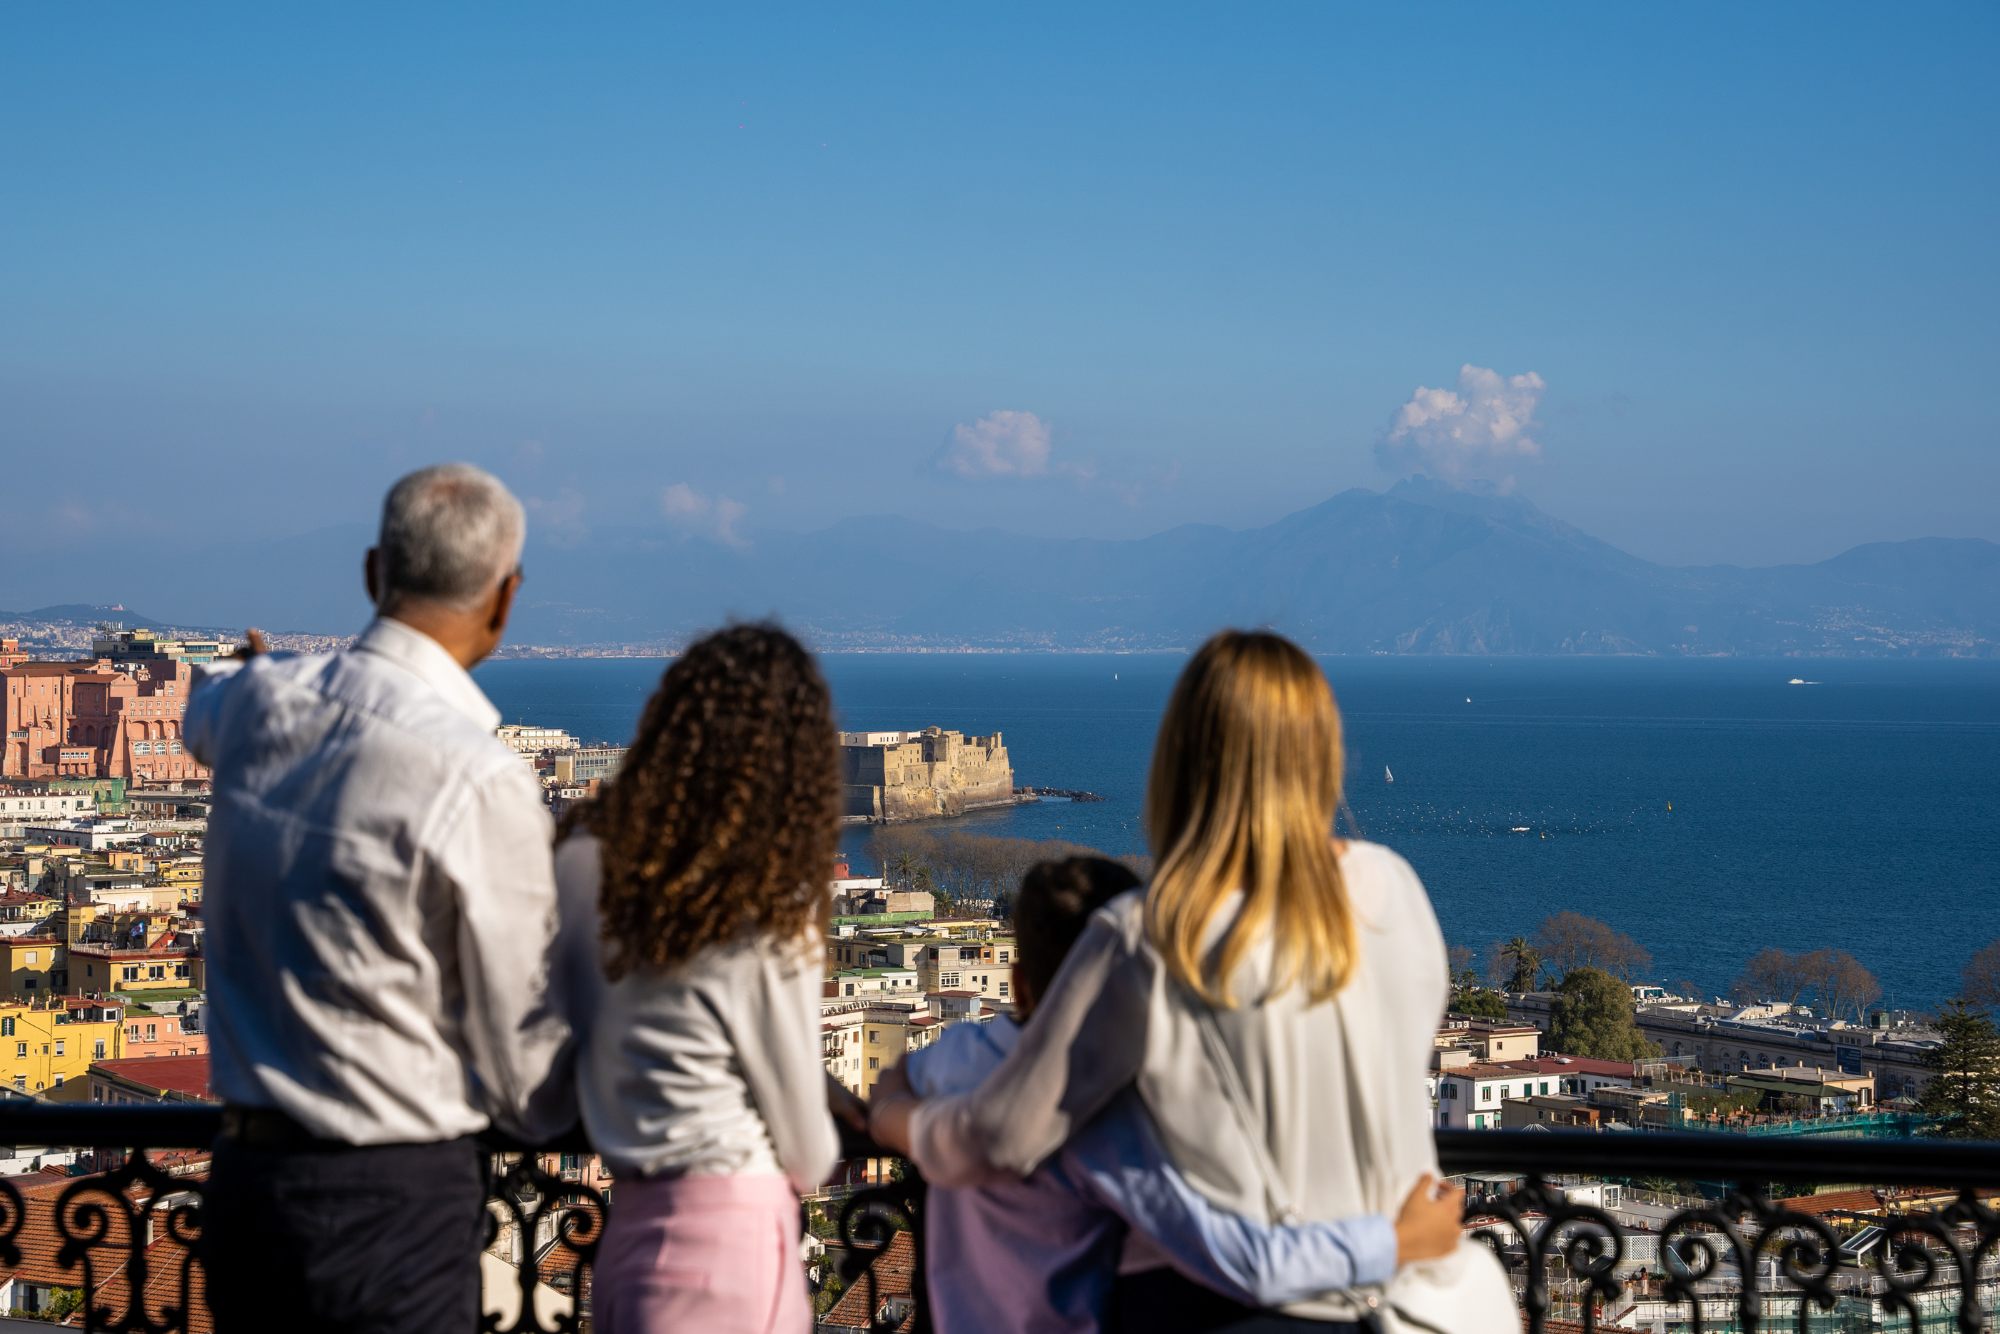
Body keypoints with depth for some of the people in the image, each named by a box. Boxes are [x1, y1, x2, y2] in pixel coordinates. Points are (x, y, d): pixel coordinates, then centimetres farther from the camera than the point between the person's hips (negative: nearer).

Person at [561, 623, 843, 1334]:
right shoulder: (766, 924, -18)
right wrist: (812, 1161, 17)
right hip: (731, 1235, -6)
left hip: (630, 1219, 6)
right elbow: (806, 1150, -5)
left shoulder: (587, 861, -3)